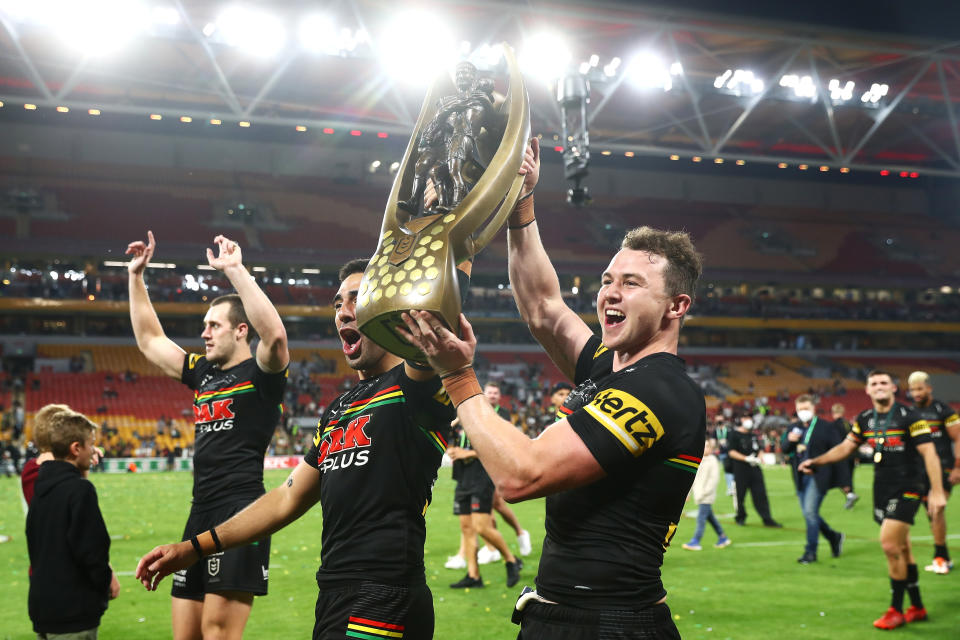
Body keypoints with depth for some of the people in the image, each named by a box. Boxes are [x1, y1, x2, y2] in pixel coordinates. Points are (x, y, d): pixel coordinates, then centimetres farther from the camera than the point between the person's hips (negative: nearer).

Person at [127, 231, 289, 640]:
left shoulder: (260, 374, -5)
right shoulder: (204, 373, 17)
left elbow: (275, 334, -28)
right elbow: (149, 340, 28)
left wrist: (235, 270, -27)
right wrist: (136, 276, 23)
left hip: (240, 513, -8)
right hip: (200, 513, 8)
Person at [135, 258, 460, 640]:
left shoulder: (413, 386, -6)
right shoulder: (337, 411, 19)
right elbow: (288, 499, 22)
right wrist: (194, 548, 21)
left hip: (385, 605, -8)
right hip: (334, 601, 8)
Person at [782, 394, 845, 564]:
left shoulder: (827, 427, -5)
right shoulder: (793, 428, 11)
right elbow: (785, 450, 8)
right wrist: (789, 441, -15)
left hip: (818, 477, -6)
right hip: (801, 478, 6)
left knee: (810, 511, -13)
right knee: (808, 513, 11)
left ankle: (810, 551, -3)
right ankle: (834, 537, 32)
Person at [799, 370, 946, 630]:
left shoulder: (909, 417, -11)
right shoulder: (864, 420, 7)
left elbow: (929, 453, -13)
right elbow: (845, 447, 17)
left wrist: (937, 491, -19)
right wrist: (816, 462, 8)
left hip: (906, 490, -6)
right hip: (882, 490, 6)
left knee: (889, 544, -14)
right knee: (901, 549, 12)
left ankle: (896, 610, -2)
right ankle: (917, 607, 24)